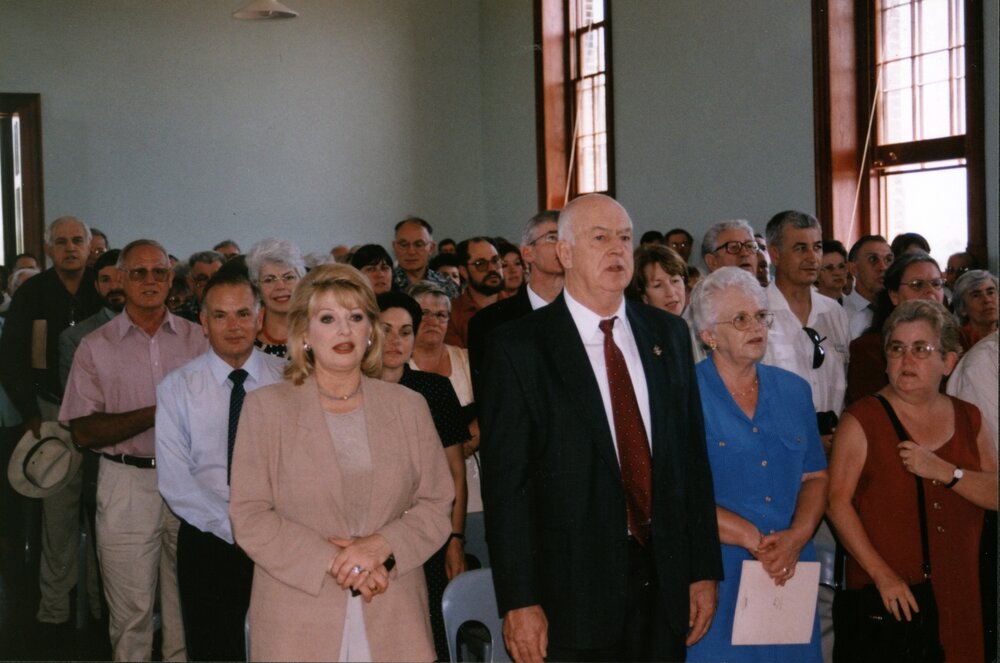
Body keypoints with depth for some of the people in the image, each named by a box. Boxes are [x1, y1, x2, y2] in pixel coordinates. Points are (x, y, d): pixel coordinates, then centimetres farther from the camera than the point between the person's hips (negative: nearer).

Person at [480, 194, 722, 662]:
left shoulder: (668, 334, 8)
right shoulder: (520, 347, -6)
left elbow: (693, 455, 9)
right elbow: (505, 482, -9)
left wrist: (705, 569, 7)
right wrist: (519, 602, -12)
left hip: (664, 576, 4)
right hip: (572, 590, -4)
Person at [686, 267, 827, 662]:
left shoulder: (793, 391, 11)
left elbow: (815, 476, 11)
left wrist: (796, 537, -8)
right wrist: (754, 540, -13)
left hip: (790, 573, 5)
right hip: (714, 576, -5)